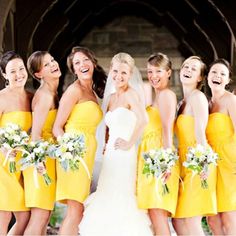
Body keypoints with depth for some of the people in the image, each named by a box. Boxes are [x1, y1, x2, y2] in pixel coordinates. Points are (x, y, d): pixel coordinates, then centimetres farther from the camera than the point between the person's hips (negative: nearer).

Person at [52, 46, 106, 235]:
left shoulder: (92, 93, 20)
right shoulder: (75, 90, -4)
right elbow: (57, 127, -8)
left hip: (87, 154, 8)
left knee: (77, 212, 5)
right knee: (75, 210, -15)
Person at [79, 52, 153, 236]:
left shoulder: (131, 94, -9)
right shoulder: (111, 97, 14)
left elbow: (143, 119, -25)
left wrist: (130, 143, -19)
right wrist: (106, 146, 8)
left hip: (124, 155, -8)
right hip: (110, 155, 8)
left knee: (120, 199, -7)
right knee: (108, 199, 8)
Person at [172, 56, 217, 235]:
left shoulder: (197, 96, -5)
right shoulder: (184, 101, 20)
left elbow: (200, 133, -16)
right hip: (185, 164, 9)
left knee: (190, 221, -12)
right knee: (178, 221, 6)